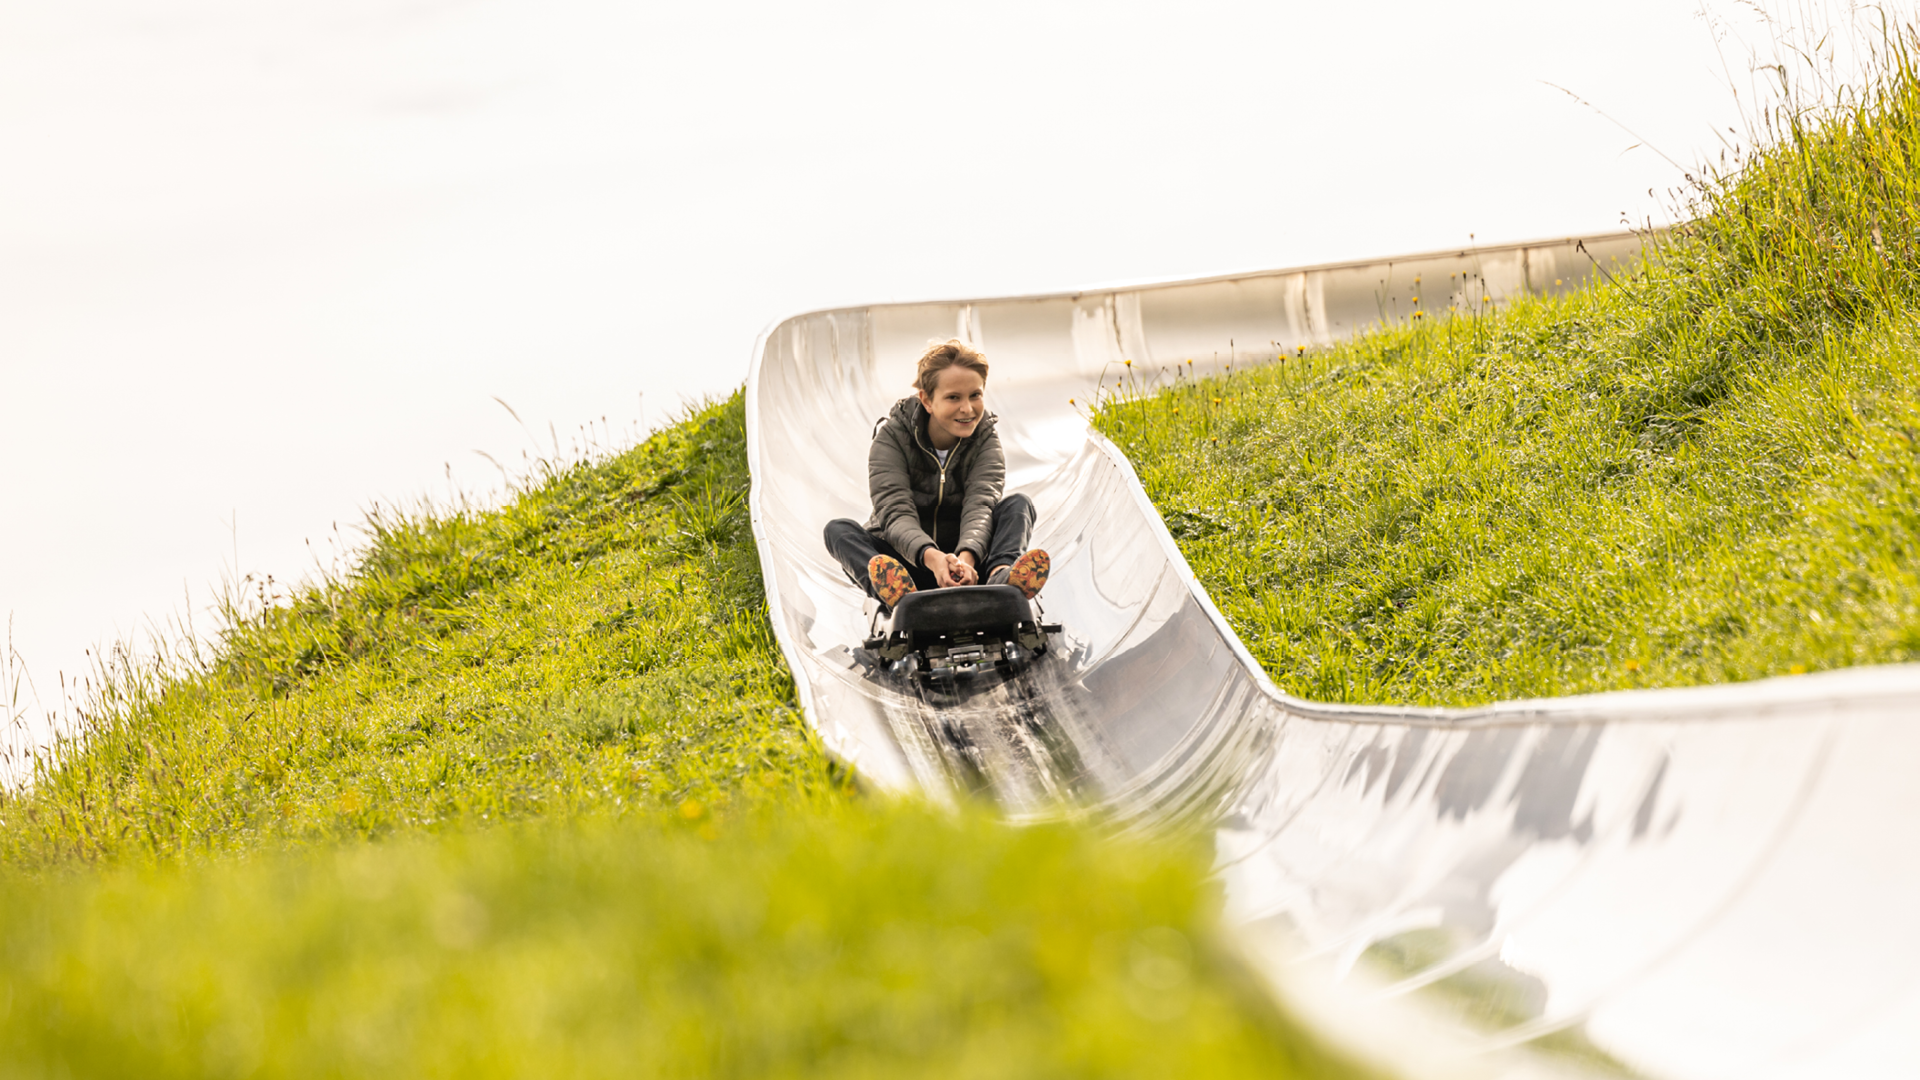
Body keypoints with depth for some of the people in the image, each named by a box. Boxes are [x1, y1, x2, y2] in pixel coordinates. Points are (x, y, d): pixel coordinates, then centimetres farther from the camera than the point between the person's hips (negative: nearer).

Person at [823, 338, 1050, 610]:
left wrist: (966, 557, -44)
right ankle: (896, 594, -59)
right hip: (907, 562, -1)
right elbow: (895, 512, -22)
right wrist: (931, 557, -44)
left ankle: (1001, 575, -52)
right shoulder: (892, 437, -7)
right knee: (838, 529, -26)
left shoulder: (985, 439, -2)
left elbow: (980, 505, -20)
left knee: (1018, 504, -18)